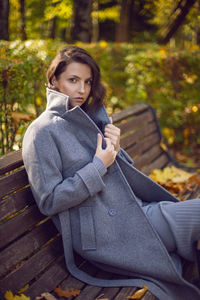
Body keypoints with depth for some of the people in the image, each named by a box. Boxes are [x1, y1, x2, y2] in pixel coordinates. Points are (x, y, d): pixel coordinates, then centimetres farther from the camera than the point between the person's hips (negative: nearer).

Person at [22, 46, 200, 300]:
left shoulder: (90, 117, 14)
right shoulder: (42, 132, -10)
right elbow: (49, 201, -15)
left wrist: (115, 150, -5)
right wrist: (99, 166, -15)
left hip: (131, 213, 8)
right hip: (103, 235, -8)